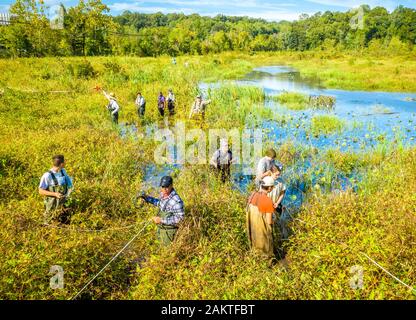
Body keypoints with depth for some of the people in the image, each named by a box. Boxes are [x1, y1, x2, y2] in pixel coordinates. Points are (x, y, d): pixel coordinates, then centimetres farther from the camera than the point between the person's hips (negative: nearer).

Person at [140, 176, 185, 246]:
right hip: (160, 227, 8)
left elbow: (179, 218, -31)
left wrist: (161, 220, -32)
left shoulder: (176, 201, -35)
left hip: (169, 230, -8)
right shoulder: (163, 194, -8)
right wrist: (147, 198, 4)